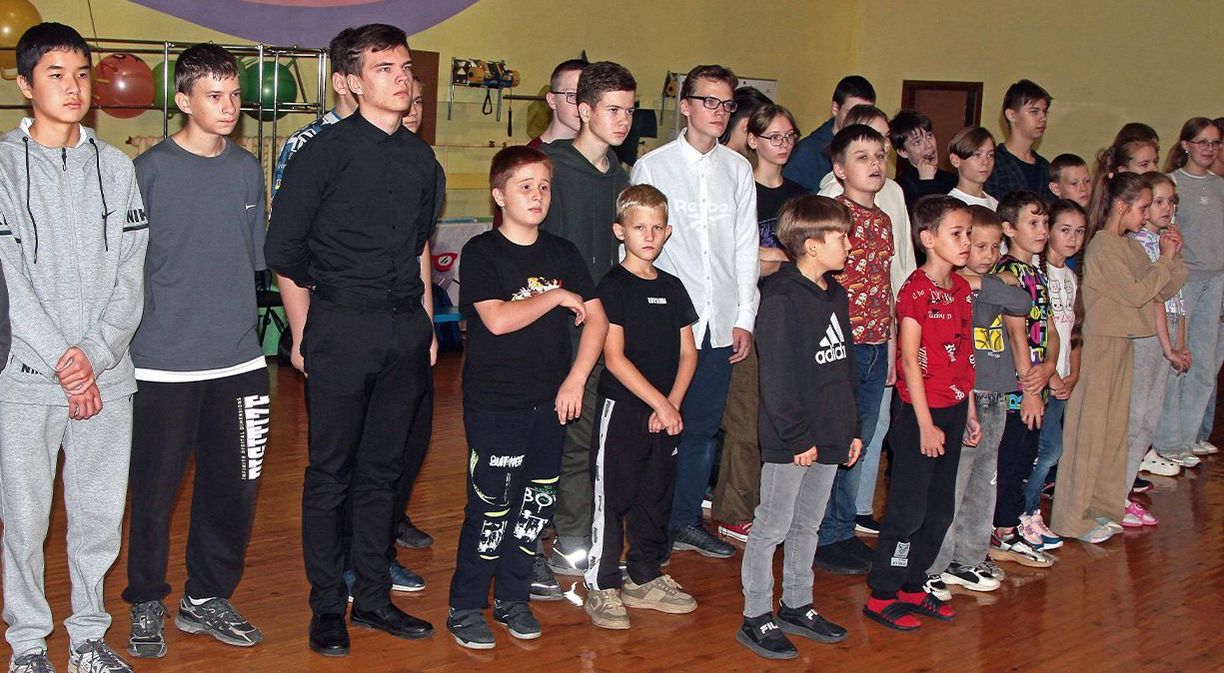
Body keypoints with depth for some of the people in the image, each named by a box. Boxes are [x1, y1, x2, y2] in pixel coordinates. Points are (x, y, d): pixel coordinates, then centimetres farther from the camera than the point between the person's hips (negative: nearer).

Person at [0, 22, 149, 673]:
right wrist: (61, 359, -12)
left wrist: (96, 354, -8)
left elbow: (131, 274, 4)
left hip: (106, 372, 3)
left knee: (101, 512, 7)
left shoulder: (115, 167, 9)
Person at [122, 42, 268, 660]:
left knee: (233, 488, 9)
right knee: (155, 489, 3)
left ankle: (207, 598, 26)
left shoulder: (247, 169, 8)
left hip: (237, 360, 5)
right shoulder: (151, 170, -6)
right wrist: (126, 340, -5)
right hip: (165, 362, -4)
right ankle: (146, 605, 20)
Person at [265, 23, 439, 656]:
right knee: (330, 471, 3)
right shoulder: (325, 152, -6)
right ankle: (327, 606, 14)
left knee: (383, 467, 13)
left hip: (405, 329, 5)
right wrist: (305, 333, -3)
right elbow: (283, 249, -5)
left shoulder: (420, 158, 11)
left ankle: (373, 597, 24)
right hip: (341, 326, -5)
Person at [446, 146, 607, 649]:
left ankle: (512, 598, 26)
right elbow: (497, 319, -20)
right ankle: (466, 608, 12)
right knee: (491, 505, -2)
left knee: (537, 503, 10)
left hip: (549, 401, 5)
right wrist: (557, 296, -11)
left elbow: (596, 319, 6)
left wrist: (575, 379, -5)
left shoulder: (563, 254, 8)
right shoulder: (482, 253, -7)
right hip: (494, 403, -5)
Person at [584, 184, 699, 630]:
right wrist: (658, 403, -15)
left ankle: (644, 579, 26)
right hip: (622, 409, -6)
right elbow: (615, 358, -14)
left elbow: (688, 352, 10)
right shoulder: (613, 287, -8)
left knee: (656, 497, 13)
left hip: (667, 413, 6)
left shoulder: (673, 288, 11)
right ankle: (601, 588, 6)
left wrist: (673, 404, -4)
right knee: (613, 498, -2)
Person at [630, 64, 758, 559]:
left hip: (721, 321, 4)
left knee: (704, 426, 11)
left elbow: (746, 248, 10)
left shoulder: (738, 170, 9)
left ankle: (687, 521, 25)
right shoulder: (653, 166, -1)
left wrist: (744, 318, 6)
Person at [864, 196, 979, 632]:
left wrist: (968, 412, 15)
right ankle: (881, 596, 9)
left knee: (940, 508, 14)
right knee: (908, 509, -2)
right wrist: (925, 424, -18)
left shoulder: (961, 288, 9)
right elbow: (910, 361, -17)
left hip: (953, 411, 8)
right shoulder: (916, 291, -16)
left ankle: (912, 587, 26)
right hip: (921, 413, -8)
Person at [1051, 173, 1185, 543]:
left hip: (1123, 342, 9)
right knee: (1089, 428, -3)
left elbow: (1162, 291, 13)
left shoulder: (1131, 247, 12)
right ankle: (1072, 517, 3)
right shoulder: (1102, 246, -15)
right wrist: (1165, 261, -10)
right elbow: (1136, 294, -20)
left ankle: (1102, 506, 24)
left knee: (1115, 425, 13)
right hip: (1099, 343, -9)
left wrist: (1172, 258, 0)